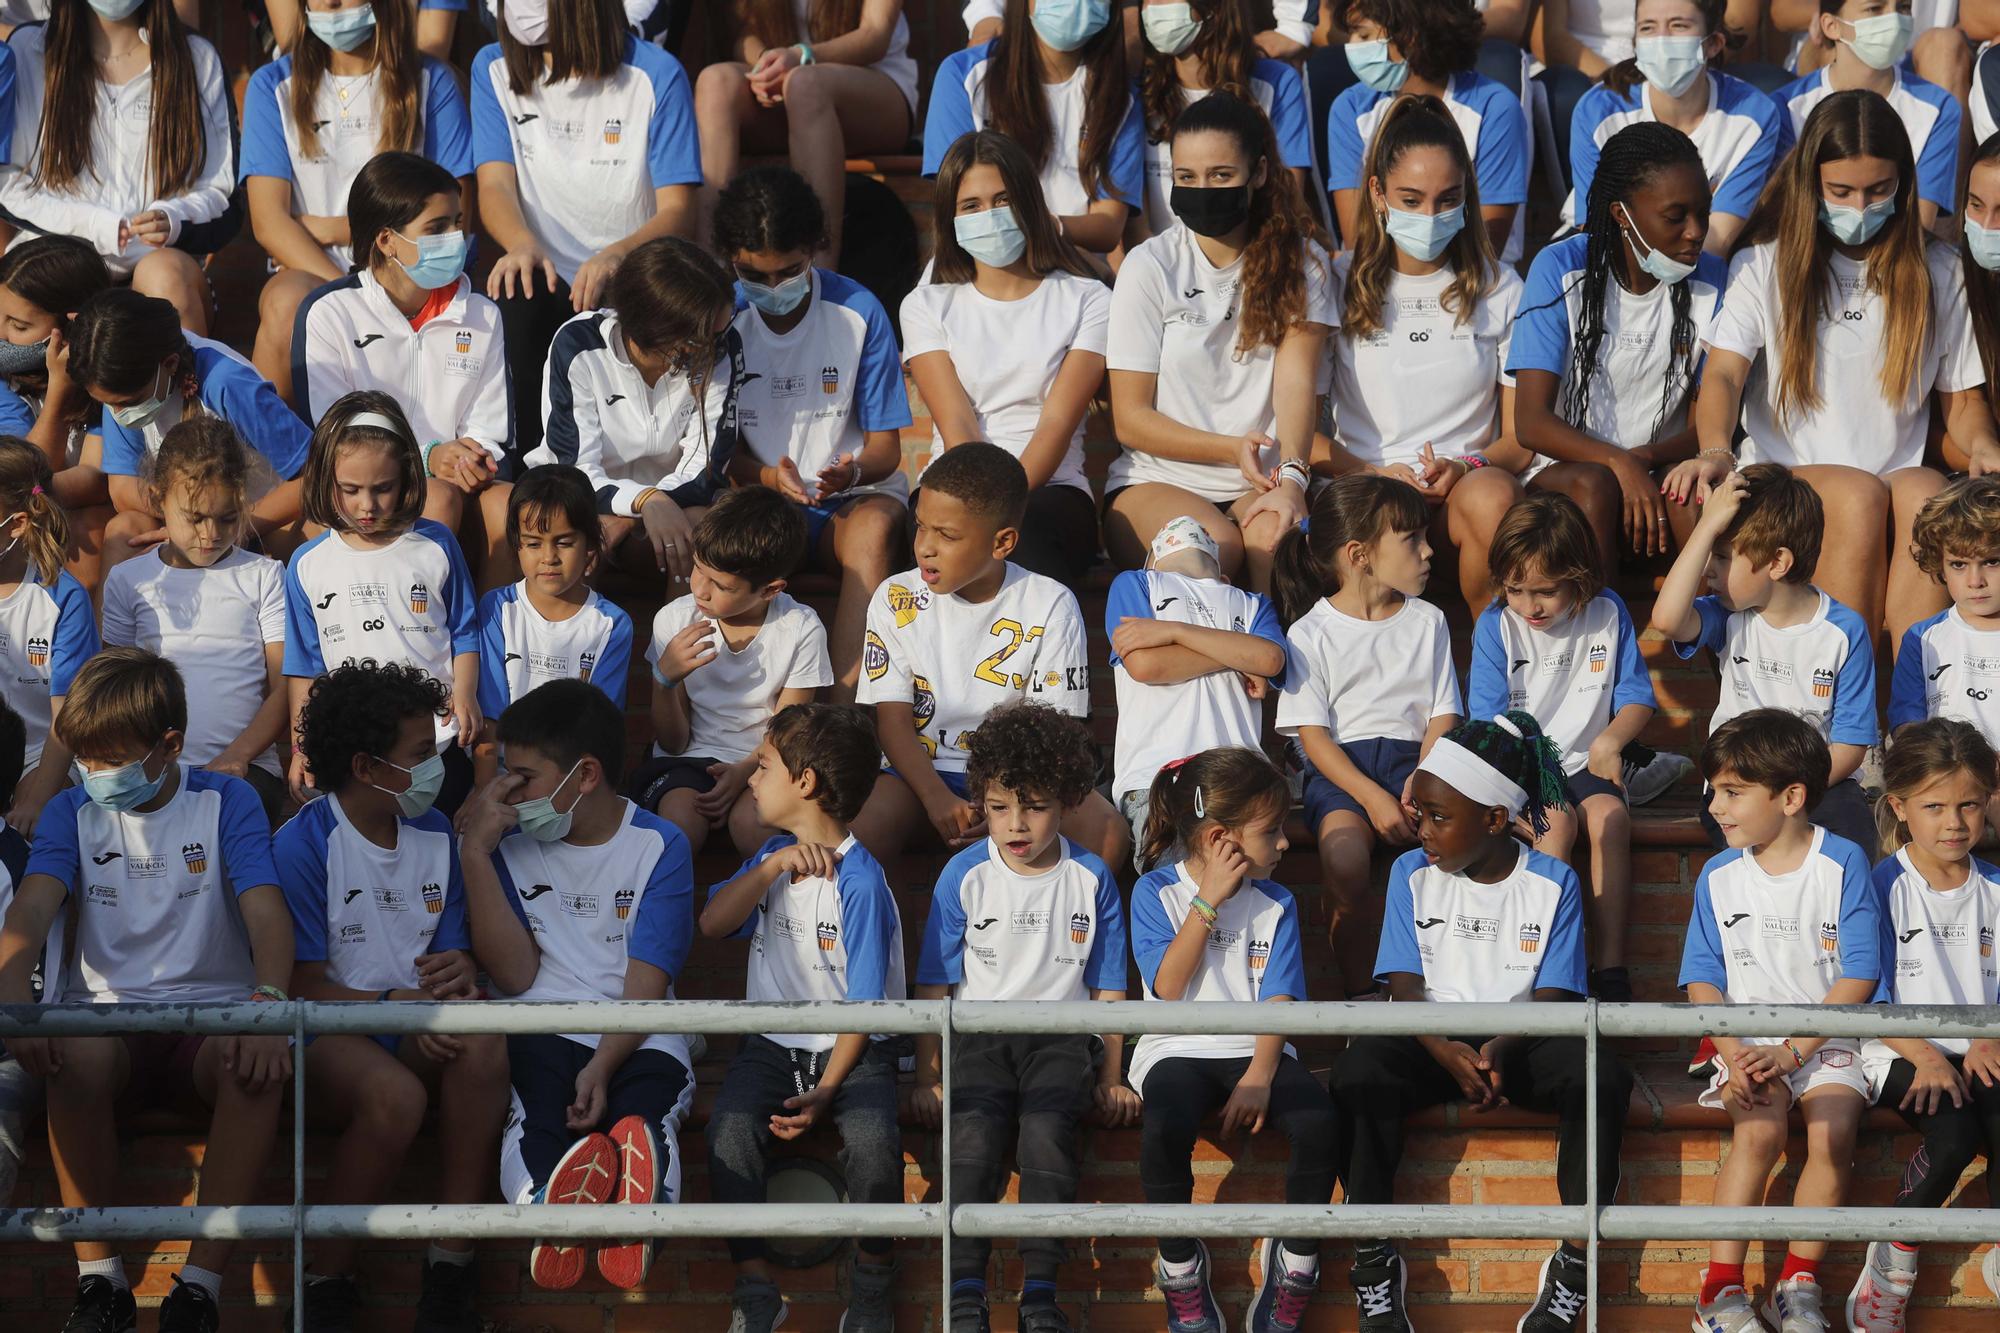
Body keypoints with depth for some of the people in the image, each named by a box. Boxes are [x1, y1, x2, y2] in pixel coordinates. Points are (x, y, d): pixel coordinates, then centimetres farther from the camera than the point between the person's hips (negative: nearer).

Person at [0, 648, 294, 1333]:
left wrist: (269, 1004, -32)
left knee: (261, 1065, -37)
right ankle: (98, 1278, -25)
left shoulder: (226, 802, 4)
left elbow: (265, 909, -10)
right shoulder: (73, 812, 8)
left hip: (209, 1018, -1)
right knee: (74, 1056, -37)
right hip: (107, 1018, 1)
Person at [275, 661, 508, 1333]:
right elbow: (303, 986, -9)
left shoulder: (435, 834, 10)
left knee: (482, 1042, -31)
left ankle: (450, 1261, -25)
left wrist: (460, 974, -14)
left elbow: (457, 950, 12)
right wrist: (396, 1004, -23)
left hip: (417, 1035, 5)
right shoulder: (303, 844, -8)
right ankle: (329, 1279, -19)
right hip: (331, 1032, -5)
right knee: (394, 1093, -38)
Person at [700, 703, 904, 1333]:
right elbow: (712, 923, -3)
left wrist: (825, 1093, -21)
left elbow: (864, 1006, -13)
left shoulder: (858, 881, -12)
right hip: (773, 1044, 5)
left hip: (851, 1049, -5)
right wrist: (774, 867, -14)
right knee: (731, 1128, -26)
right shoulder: (773, 855, 10)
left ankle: (873, 1272, -6)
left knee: (873, 1138, -33)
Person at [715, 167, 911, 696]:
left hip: (855, 496, 0)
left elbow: (885, 447, 0)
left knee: (875, 527, -36)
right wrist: (769, 477, -21)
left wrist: (854, 470, -25)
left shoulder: (858, 312, -3)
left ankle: (844, 702, -48)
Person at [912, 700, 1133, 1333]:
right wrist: (927, 1079, 1)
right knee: (973, 1130, -30)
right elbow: (934, 986, 8)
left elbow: (1107, 988, 13)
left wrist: (1110, 1082, 9)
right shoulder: (965, 876, 6)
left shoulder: (1091, 878, 8)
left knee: (1047, 1126, -31)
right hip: (979, 1032, 0)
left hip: (1061, 1036, 0)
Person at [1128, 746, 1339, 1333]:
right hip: (1179, 1050, -3)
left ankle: (1296, 1258, -7)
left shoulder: (1274, 904, 10)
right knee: (1164, 1126, -36)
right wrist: (1209, 902, -11)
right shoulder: (1157, 892, 2)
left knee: (1319, 1123, -28)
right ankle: (1181, 1267, -15)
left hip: (1256, 1050, 3)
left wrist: (1260, 1076, -15)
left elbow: (1279, 1001, 1)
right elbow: (1168, 986, -9)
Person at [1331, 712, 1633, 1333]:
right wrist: (1445, 1053, -24)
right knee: (1357, 1073, -32)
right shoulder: (1413, 874, 5)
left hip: (1521, 1042, -1)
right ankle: (1374, 1262, -24)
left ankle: (1573, 1264, -26)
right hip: (1435, 1041, 1)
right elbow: (1405, 988, -3)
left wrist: (1502, 1049, -27)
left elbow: (1553, 997, -5)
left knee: (1602, 1077, -33)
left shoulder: (1553, 883, 1)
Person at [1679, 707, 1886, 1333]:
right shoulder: (1719, 876, 7)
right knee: (1759, 1132, -27)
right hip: (1749, 1044, 1)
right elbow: (1703, 981, 7)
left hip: (1827, 1041, -1)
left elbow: (1857, 978, -5)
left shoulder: (1843, 865, -3)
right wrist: (1735, 1055, -12)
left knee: (1832, 1134, -27)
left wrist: (1793, 1051, -15)